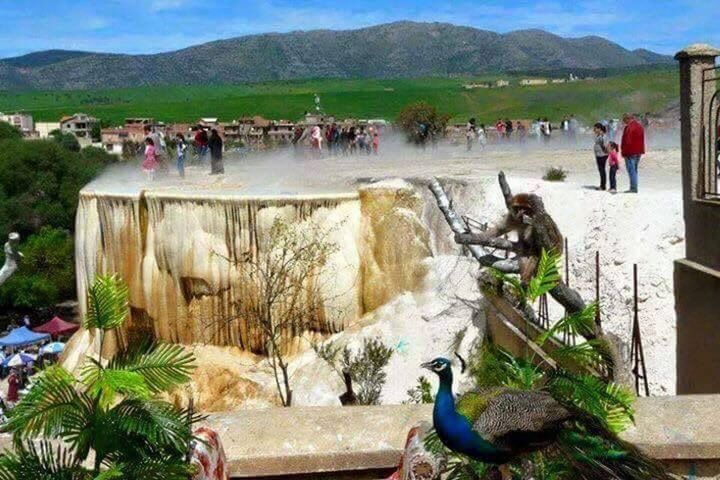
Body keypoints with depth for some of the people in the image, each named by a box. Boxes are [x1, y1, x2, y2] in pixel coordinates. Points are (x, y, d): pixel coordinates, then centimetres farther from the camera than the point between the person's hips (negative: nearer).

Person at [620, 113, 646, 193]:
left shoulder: (628, 127, -17)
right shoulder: (640, 126, 13)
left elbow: (626, 140, -18)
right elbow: (642, 140, 17)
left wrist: (623, 151, -9)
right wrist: (641, 150, 20)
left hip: (630, 152, -9)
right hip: (638, 152, 9)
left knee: (631, 170, -5)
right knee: (635, 170, 15)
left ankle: (633, 188, -7)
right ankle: (634, 188, 18)